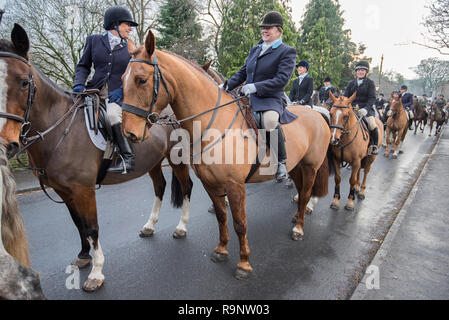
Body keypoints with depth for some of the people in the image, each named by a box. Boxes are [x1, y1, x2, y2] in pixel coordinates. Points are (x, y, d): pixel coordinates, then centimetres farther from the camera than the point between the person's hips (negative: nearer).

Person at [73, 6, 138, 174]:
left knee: (112, 114, -32)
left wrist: (122, 90, -10)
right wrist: (79, 84, -6)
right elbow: (83, 66, 14)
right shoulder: (94, 40, 12)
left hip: (117, 95, -2)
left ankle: (128, 158, -28)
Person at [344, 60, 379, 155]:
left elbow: (372, 98, -5)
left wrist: (366, 108, -23)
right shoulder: (351, 83, 15)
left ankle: (374, 146, -5)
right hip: (352, 108, 3)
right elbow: (345, 97, 11)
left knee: (372, 125, -25)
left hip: (366, 109, -3)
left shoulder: (370, 83, 6)